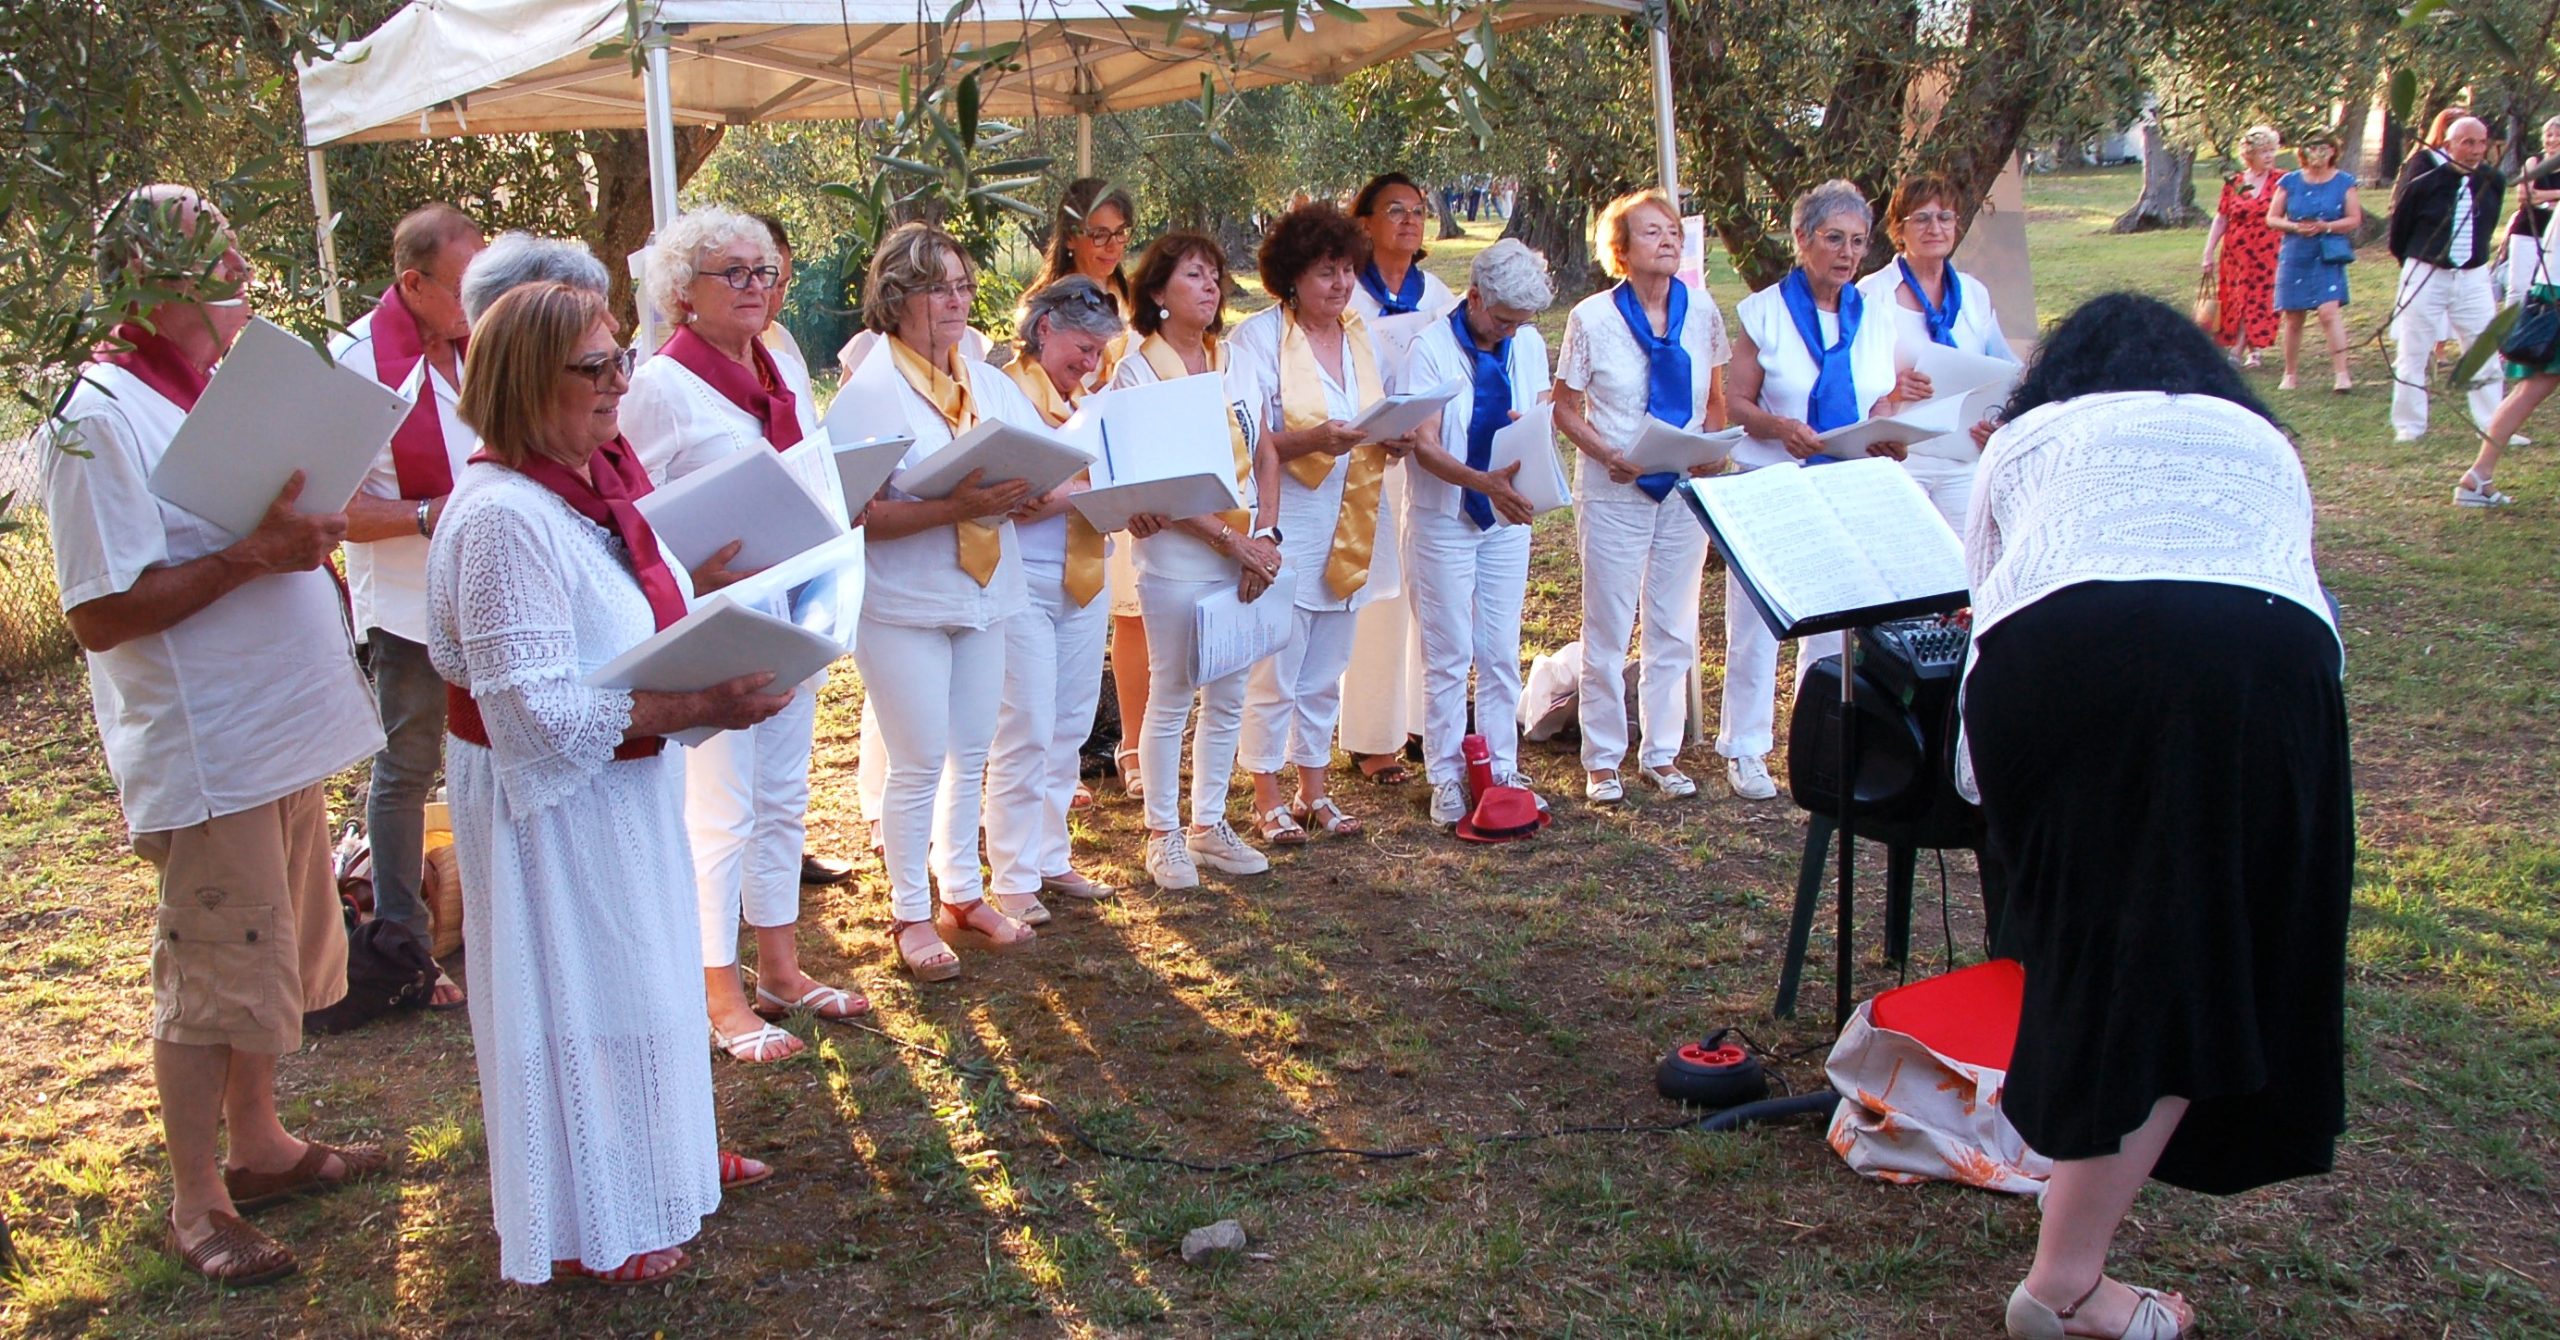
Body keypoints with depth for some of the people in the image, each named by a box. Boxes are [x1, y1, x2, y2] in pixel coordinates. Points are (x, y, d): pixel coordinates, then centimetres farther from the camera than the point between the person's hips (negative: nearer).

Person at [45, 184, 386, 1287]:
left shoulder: (214, 385, 10)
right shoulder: (99, 421, -17)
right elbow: (100, 615, -21)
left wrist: (302, 531, 3)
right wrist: (252, 555, -25)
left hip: (281, 733, 9)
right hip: (207, 752, -9)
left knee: (274, 958, 20)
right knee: (212, 983, 3)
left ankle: (258, 1144, 37)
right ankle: (197, 1205, 18)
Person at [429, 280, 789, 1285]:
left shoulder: (599, 476, 1)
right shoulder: (503, 515, -27)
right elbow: (536, 709, -30)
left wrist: (703, 589, -3)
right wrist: (698, 707, -33)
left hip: (625, 784, 9)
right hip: (550, 798, -9)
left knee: (644, 965, 23)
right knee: (574, 989, 6)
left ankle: (658, 1152, 45)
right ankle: (585, 1226, 25)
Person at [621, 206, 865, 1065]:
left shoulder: (784, 376, 13)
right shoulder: (660, 386, -9)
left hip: (791, 614, 8)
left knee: (783, 797, 14)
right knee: (720, 811, -2)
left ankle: (781, 968, 26)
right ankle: (721, 996, 9)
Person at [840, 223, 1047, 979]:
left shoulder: (989, 383, 9)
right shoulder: (872, 391, -11)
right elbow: (859, 513, -20)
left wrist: (1020, 494, -14)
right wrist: (957, 507, -28)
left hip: (982, 594, 6)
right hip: (903, 601, -6)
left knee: (972, 752, 14)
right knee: (919, 762, 0)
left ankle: (962, 893, 28)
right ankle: (910, 913, 15)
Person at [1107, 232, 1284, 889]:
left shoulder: (1234, 362, 10)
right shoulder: (1138, 371, -7)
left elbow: (1266, 455, 11)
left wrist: (1266, 536, -3)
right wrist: (1231, 540, -16)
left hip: (1246, 555, 6)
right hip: (1177, 558, -5)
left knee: (1228, 697, 11)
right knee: (1171, 697, 3)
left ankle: (1210, 824, 24)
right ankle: (1163, 834, 15)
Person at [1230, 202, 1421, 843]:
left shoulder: (1363, 335, 11)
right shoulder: (1259, 337, -7)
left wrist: (1395, 441, -6)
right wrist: (1314, 440, -29)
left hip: (1351, 526, 6)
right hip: (1285, 525, -6)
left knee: (1326, 672, 13)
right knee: (1276, 673, -3)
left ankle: (1313, 789, 24)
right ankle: (1267, 797, 10)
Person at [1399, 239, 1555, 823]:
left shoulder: (1528, 344, 2)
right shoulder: (1431, 347, -13)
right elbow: (1424, 446, -19)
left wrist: (1534, 439, -22)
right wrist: (1483, 481, -35)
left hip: (1507, 516, 4)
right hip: (1444, 517, -4)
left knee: (1501, 653, 9)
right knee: (1449, 655, 2)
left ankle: (1502, 771, 19)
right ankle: (1447, 778, 12)